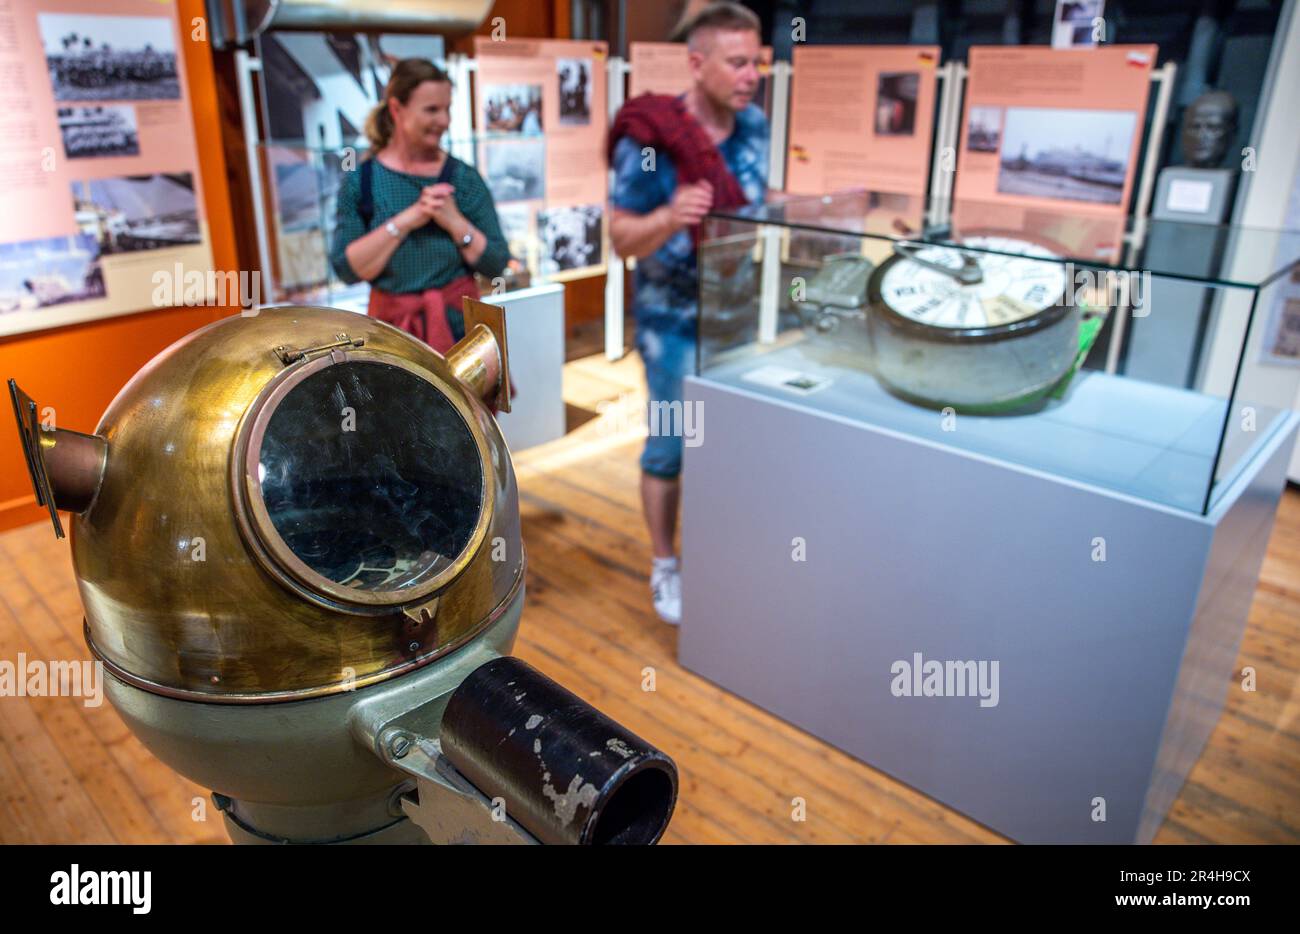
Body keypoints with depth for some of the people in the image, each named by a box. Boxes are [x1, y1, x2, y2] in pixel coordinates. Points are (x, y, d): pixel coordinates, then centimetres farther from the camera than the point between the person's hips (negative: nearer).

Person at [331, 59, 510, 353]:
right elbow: (346, 269, -8)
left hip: (460, 324, 0)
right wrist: (407, 220, -15)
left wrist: (454, 221, -14)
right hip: (394, 328, 0)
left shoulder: (464, 178, 2)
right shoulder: (359, 181, 2)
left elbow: (496, 264, 0)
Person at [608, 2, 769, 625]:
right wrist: (670, 217, -33)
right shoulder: (647, 140, -18)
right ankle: (664, 567, 26)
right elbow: (622, 240, -15)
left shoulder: (754, 125, 0)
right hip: (676, 320, -5)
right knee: (669, 446, 7)